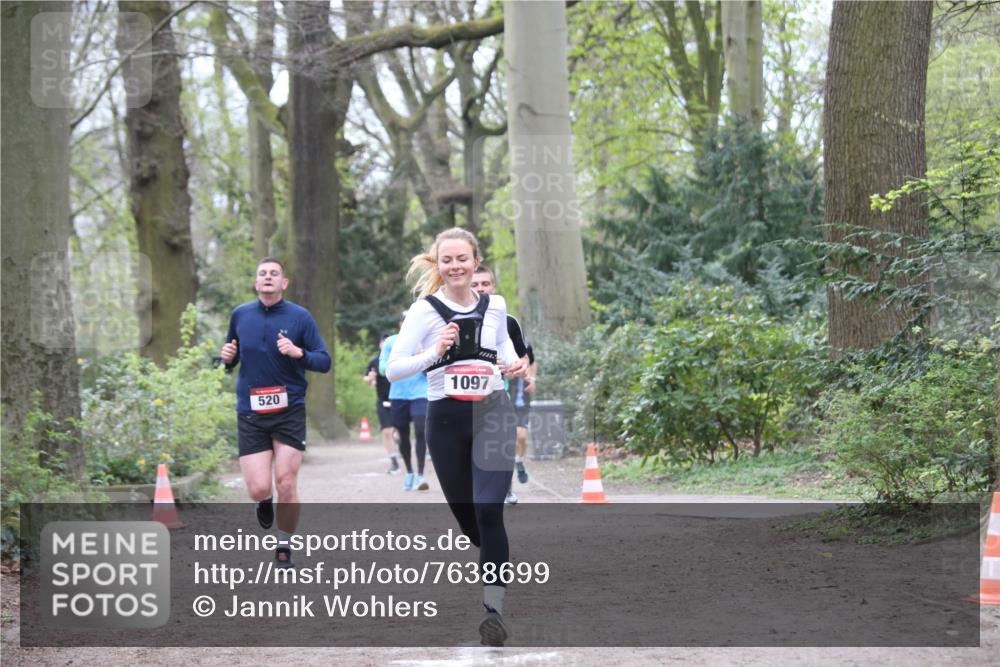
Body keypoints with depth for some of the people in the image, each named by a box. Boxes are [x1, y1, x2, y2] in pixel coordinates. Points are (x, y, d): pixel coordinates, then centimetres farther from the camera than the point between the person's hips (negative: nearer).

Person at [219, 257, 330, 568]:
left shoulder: (300, 316, -2)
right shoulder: (240, 315, 6)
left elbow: (324, 362, -2)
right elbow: (231, 360, 19)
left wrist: (299, 353, -21)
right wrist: (227, 358, -4)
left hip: (289, 411, -1)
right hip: (250, 414, 1)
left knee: (286, 484, -6)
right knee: (258, 489, -7)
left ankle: (284, 549, 13)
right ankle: (265, 503, 31)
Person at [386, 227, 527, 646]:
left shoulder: (494, 307, 4)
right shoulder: (424, 310, -5)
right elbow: (393, 370, -11)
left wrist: (515, 364, 4)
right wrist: (435, 352, -25)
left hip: (492, 414, 0)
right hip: (446, 420, 0)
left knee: (488, 511, -15)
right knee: (465, 516, 12)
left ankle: (493, 609, -16)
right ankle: (500, 560, 44)